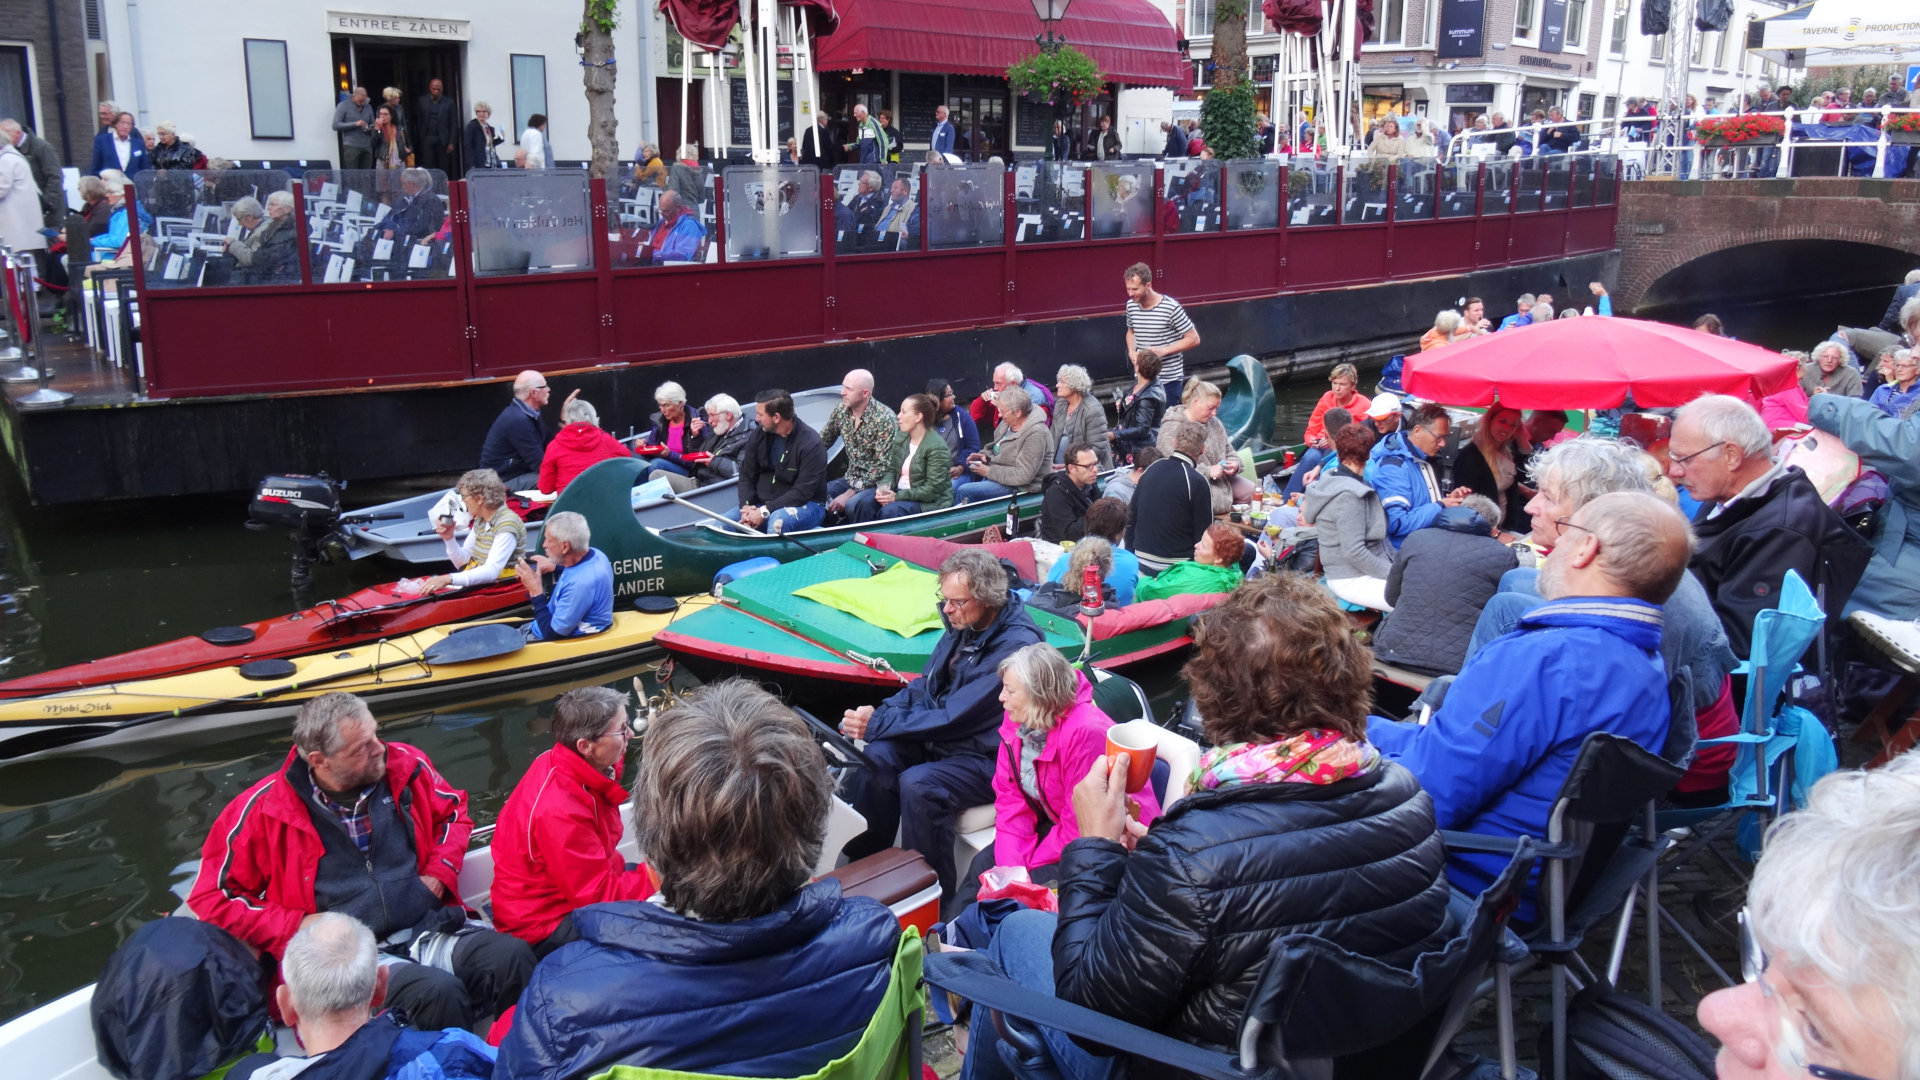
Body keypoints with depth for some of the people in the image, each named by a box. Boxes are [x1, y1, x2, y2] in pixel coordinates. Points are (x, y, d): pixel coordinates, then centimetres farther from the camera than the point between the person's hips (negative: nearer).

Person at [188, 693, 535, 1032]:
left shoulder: (404, 767, 5)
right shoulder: (262, 811, -4)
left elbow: (454, 812, 24)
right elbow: (210, 898, 4)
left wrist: (438, 874, 6)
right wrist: (297, 925, -5)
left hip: (429, 929, 4)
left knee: (514, 958, -27)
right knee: (438, 992, -35)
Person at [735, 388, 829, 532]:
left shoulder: (811, 444, -18)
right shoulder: (759, 435, 2)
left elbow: (803, 492, -21)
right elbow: (746, 475, 8)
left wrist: (765, 511, -25)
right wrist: (746, 506, -11)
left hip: (807, 505, -5)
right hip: (763, 503, 6)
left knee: (777, 520, -38)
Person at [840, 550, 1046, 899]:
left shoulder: (1016, 645, -25)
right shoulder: (964, 625, 2)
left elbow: (955, 717, -25)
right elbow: (925, 687, 11)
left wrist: (877, 724, -20)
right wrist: (879, 713, -9)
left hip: (989, 757, -8)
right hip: (943, 738, 8)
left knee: (919, 784, -30)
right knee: (873, 757, -13)